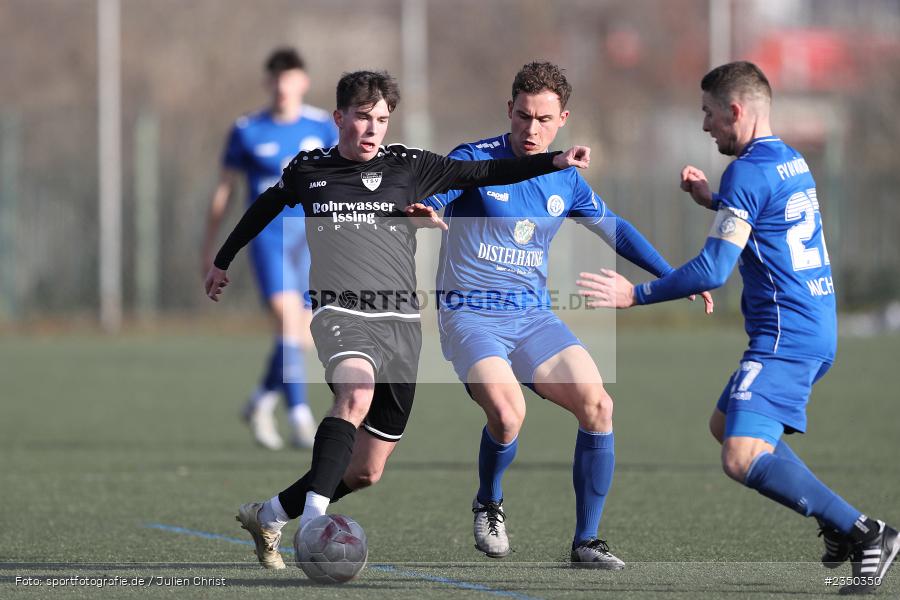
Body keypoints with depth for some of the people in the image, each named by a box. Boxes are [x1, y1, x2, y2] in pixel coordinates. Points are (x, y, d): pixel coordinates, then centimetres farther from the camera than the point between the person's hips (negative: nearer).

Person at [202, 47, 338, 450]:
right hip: (267, 236, -3)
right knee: (288, 319, -20)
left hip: (310, 236, 3)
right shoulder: (247, 131, 1)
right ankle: (301, 420, -21)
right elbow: (224, 189, 8)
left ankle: (261, 405, 29)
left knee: (300, 339, 5)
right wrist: (209, 248, 10)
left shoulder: (323, 127, 5)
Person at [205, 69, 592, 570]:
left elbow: (483, 172, 4)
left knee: (365, 473, 5)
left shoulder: (407, 166, 8)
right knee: (357, 393, -37)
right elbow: (263, 210, 28)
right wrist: (223, 261, 40)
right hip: (341, 312, -3)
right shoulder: (307, 170, 9)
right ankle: (313, 523, -44)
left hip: (401, 321, 3)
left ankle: (269, 516, 27)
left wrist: (553, 161, -8)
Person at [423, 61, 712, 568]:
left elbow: (614, 228, 22)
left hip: (533, 317, 5)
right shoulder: (473, 160, -7)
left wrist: (674, 278, 19)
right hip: (470, 313, -5)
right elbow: (423, 199, -21)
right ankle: (488, 506, 4)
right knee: (508, 413, -28)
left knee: (598, 406, -12)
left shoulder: (565, 181, 8)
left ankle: (586, 541, 1)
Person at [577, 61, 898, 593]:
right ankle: (839, 530, 16)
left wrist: (635, 295, -11)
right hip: (815, 333, 10)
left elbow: (713, 270, -19)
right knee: (725, 425, 22)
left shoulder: (747, 172, -14)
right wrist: (712, 200, 23)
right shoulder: (793, 162, 14)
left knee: (742, 458, -18)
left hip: (786, 338, -10)